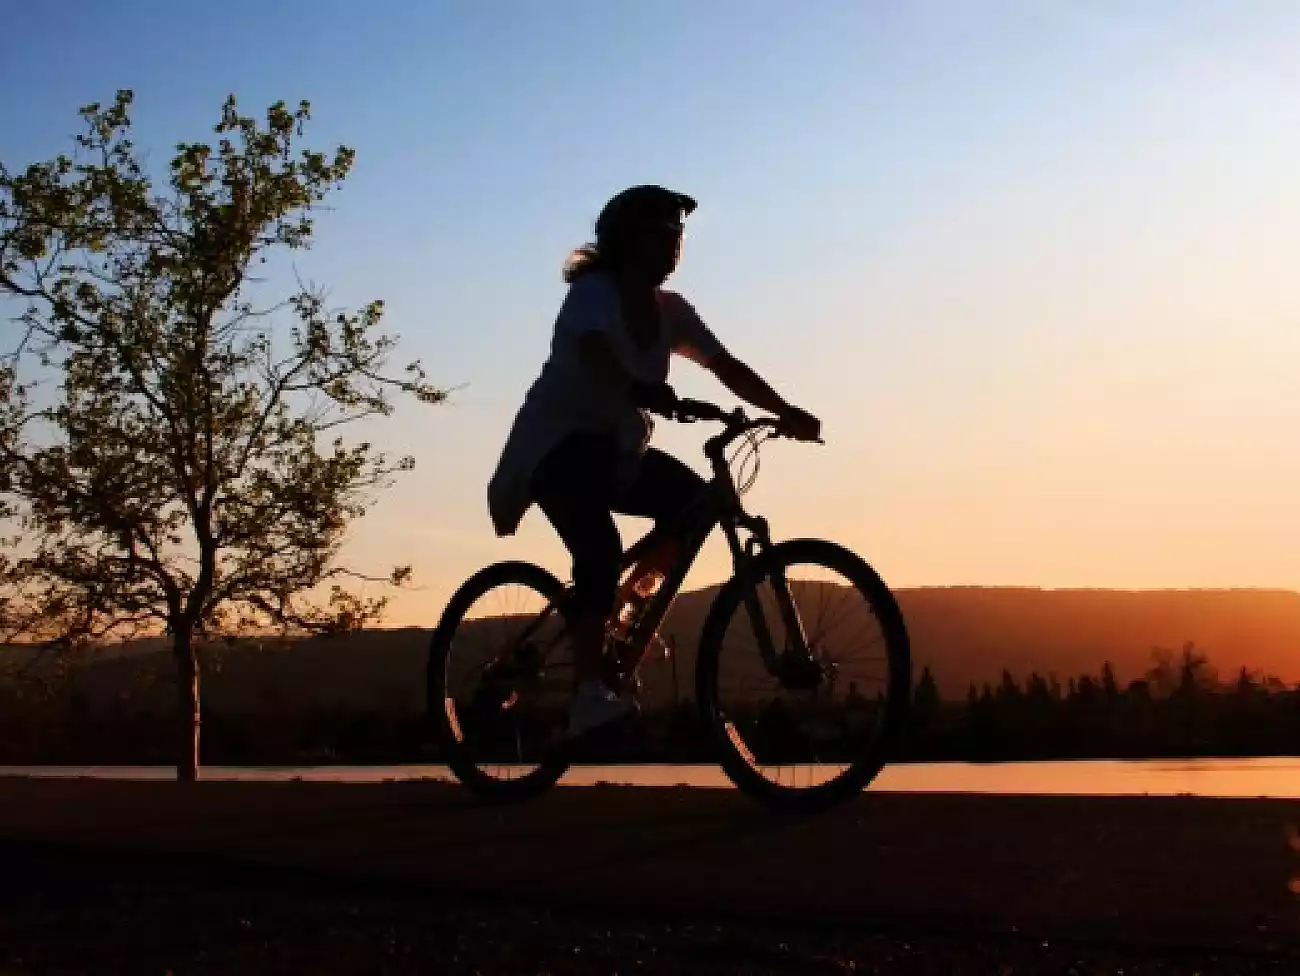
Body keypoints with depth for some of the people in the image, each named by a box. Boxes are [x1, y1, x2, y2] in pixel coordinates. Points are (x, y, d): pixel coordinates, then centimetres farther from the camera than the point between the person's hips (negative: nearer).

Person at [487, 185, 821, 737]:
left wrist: (784, 413, -15)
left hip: (616, 448, 7)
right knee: (600, 552, -28)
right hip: (557, 445, -7)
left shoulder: (669, 310, 4)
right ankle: (588, 693, -29)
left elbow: (727, 367, -2)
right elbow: (595, 358, -35)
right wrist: (645, 393, -54)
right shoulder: (594, 293, -15)